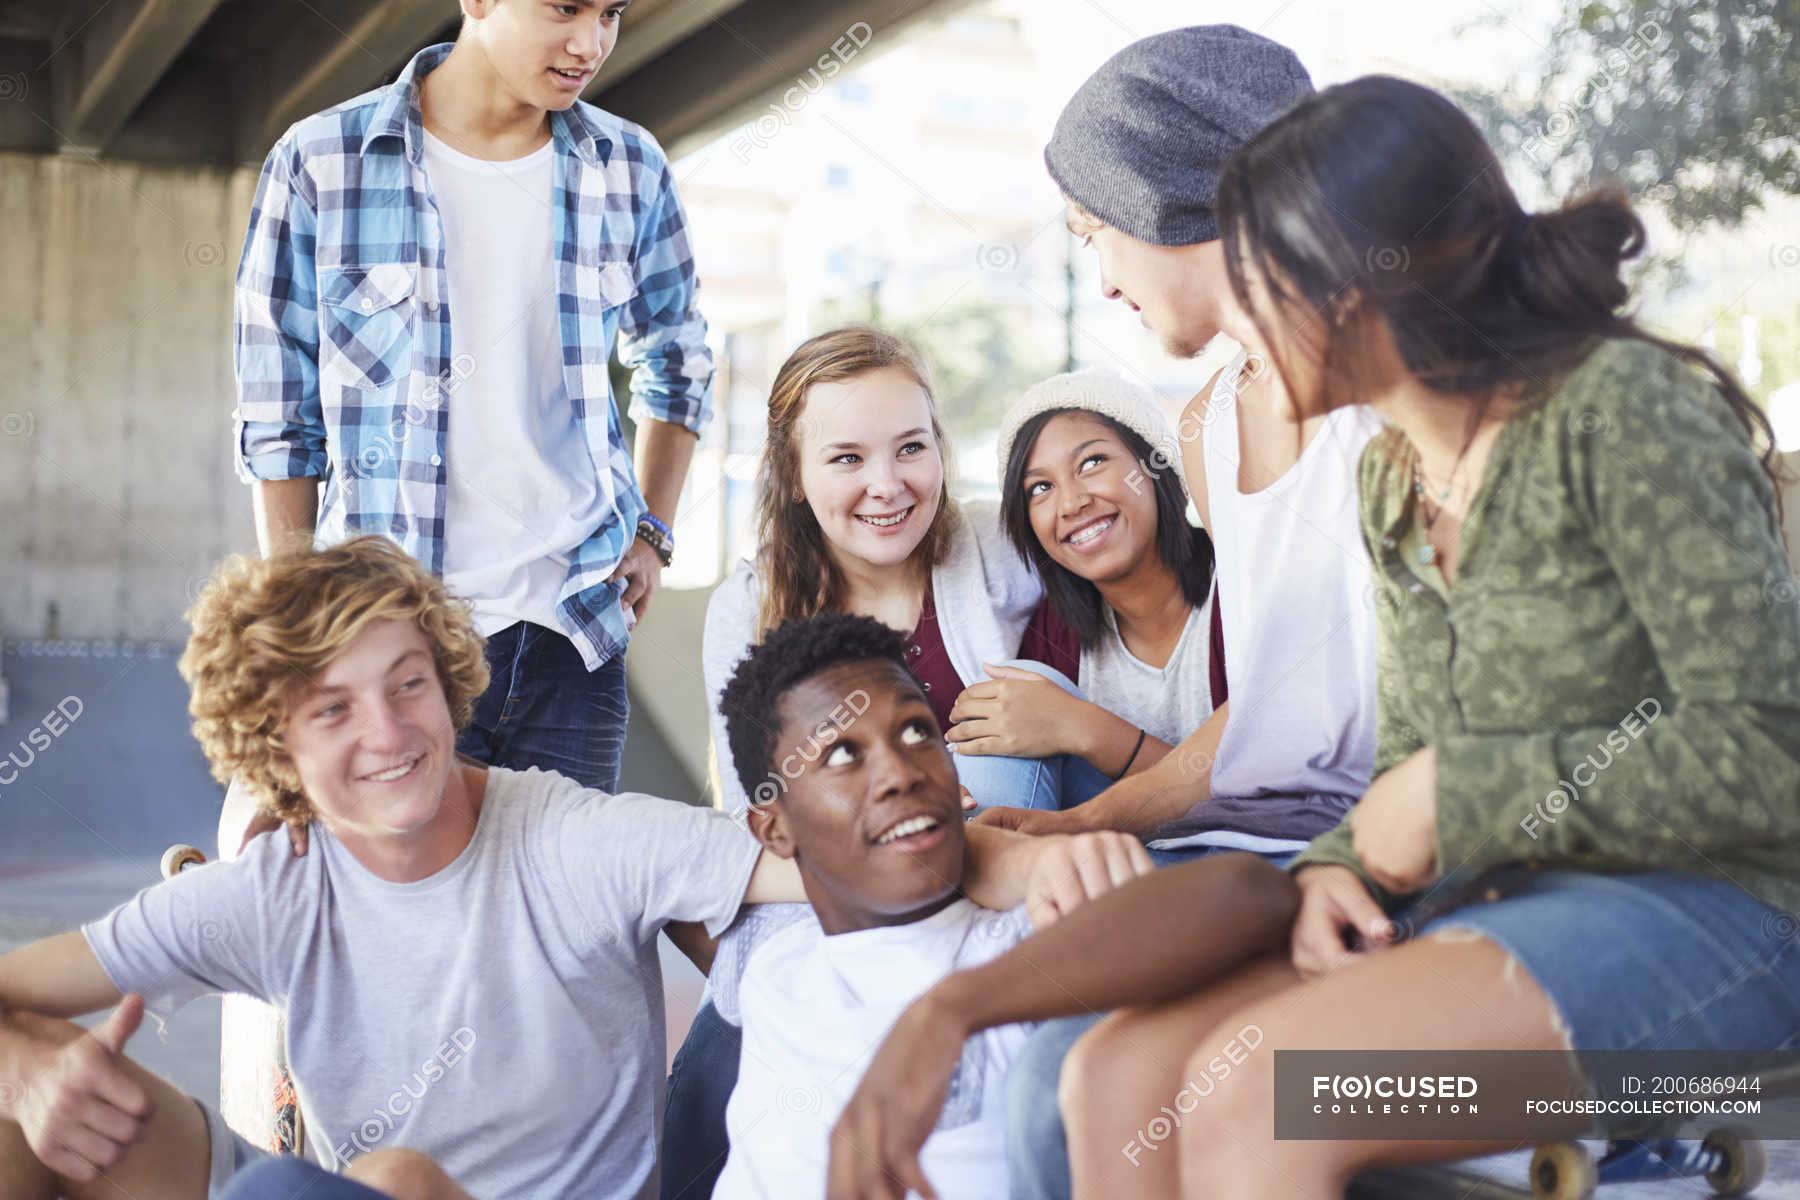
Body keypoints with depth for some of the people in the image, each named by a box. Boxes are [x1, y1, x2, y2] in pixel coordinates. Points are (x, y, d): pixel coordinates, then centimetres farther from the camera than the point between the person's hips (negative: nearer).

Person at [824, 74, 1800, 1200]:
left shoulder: (1628, 410, -12)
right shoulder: (1392, 481, 11)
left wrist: (1457, 793, -14)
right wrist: (1337, 865, -5)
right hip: (1500, 903, 7)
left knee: (1247, 1099, -28)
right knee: (1115, 1079, -14)